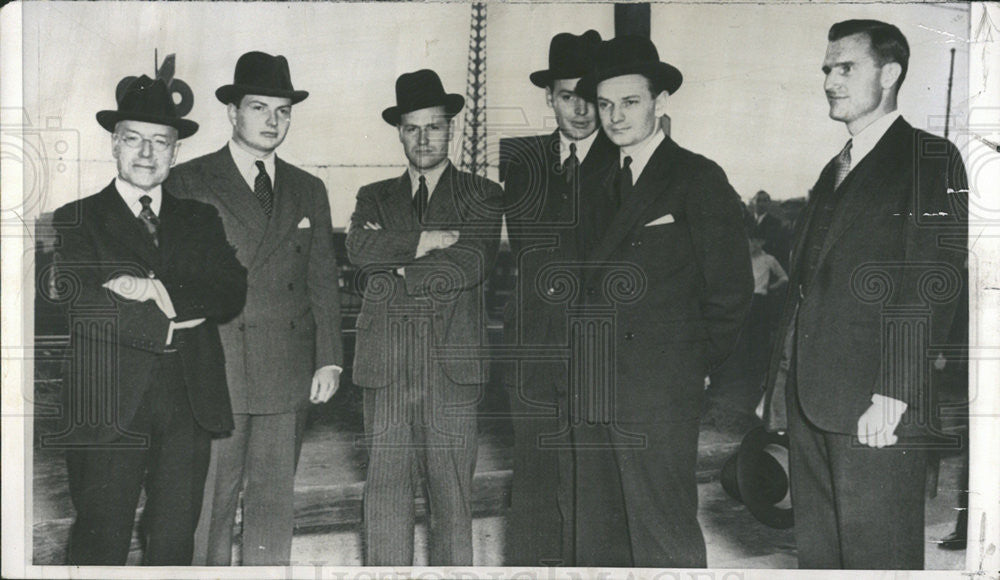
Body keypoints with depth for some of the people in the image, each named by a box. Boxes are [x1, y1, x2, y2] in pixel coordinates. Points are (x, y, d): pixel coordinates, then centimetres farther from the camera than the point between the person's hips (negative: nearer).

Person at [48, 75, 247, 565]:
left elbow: (233, 293, 1)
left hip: (190, 404, 3)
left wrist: (160, 291, -13)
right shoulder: (76, 220, 7)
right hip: (110, 406, -3)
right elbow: (79, 303, -9)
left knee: (176, 541, 7)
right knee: (100, 544, -1)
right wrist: (169, 325, -10)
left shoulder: (201, 220, 17)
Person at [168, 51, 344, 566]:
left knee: (274, 499, 9)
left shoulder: (309, 190, 15)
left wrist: (329, 360, 5)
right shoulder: (188, 182, 4)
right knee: (209, 501, 1)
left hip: (289, 374, 3)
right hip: (213, 369, -3)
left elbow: (323, 281, 12)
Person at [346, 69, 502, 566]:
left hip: (453, 367, -2)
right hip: (386, 368, 2)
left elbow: (472, 264, -8)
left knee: (452, 497, 3)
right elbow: (359, 249, -3)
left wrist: (395, 273, -4)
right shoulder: (375, 198, 17)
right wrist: (428, 241, -8)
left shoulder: (482, 196, 8)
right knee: (385, 494, 3)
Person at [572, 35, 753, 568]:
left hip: (660, 397, -6)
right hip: (594, 397, 7)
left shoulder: (699, 179, -2)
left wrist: (695, 364, -1)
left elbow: (731, 287, -5)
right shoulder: (605, 186, 18)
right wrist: (588, 368, 9)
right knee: (597, 541, 10)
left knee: (665, 542, -3)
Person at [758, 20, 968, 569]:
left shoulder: (931, 161, -3)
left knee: (877, 558, -1)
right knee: (816, 551, 13)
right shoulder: (834, 171, 21)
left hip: (876, 413, -7)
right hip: (810, 404, 8)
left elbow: (932, 288, -13)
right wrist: (779, 387, 15)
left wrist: (894, 394, -20)